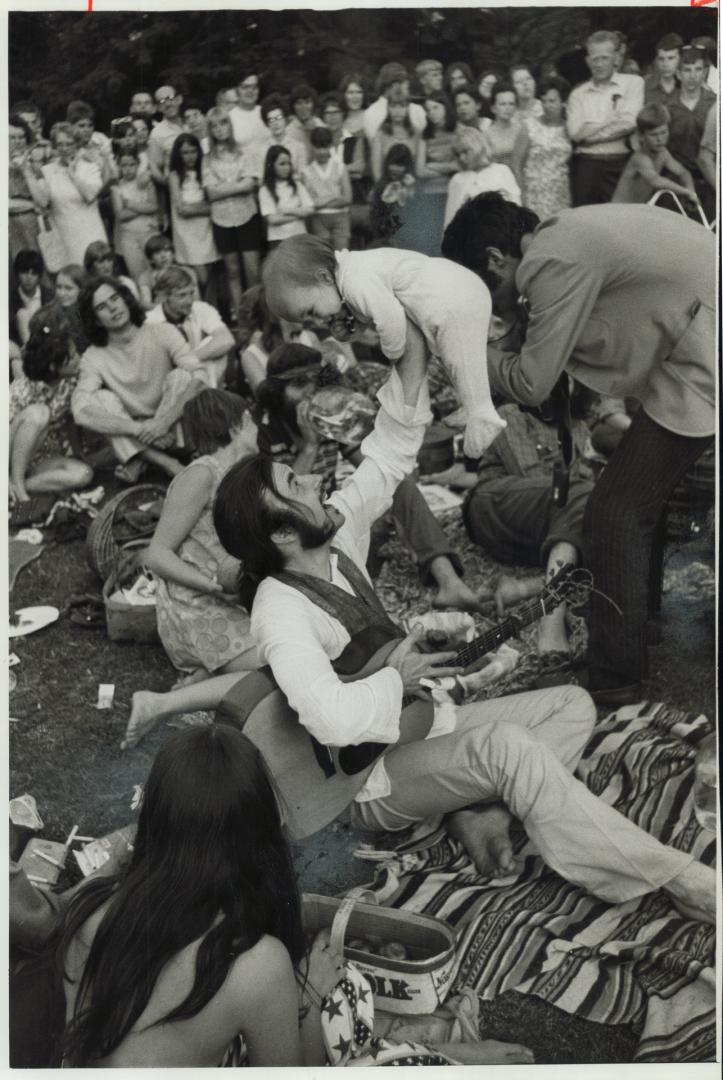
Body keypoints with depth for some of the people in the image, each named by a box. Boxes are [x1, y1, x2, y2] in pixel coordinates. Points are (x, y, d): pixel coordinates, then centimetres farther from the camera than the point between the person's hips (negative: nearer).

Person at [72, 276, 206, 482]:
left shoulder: (162, 333, -8)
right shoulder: (93, 357, -8)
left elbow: (197, 376, -20)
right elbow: (80, 410, -22)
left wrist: (162, 422, -28)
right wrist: (138, 429, -31)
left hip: (174, 427, 0)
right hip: (131, 437, 1)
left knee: (180, 376, -25)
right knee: (102, 398, -24)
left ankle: (139, 462, -17)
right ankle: (163, 461, -31)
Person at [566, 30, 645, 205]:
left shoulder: (633, 83, 7)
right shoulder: (578, 94, 13)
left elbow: (630, 123, -7)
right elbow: (575, 132, -2)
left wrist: (589, 133, -5)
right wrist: (613, 120, -3)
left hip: (620, 166, -2)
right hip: (586, 166, 2)